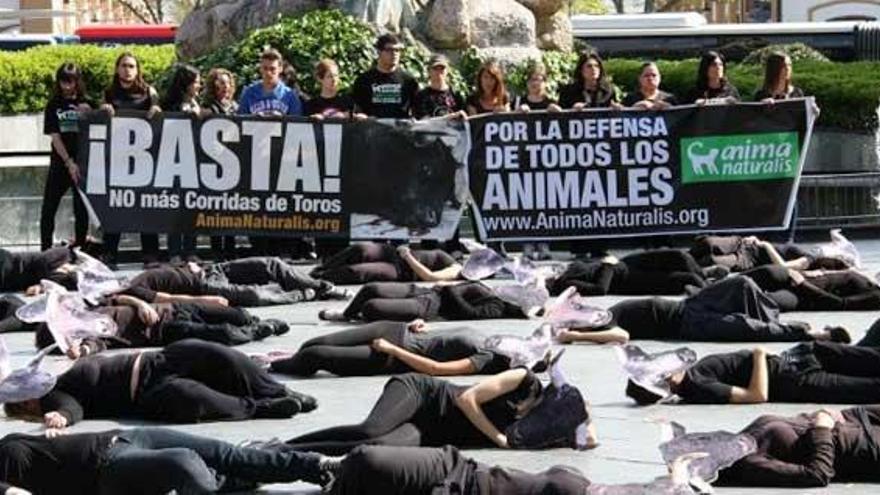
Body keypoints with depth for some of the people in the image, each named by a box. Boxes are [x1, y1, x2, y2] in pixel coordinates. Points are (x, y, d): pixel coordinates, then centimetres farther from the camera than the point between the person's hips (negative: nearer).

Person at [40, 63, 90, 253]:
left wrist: (88, 115, -19)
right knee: (48, 208, -2)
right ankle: (45, 250, 3)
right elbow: (54, 136, -3)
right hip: (60, 163, 0)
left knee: (81, 209, 1)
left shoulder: (86, 104, 4)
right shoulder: (53, 106, 3)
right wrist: (69, 162, -13)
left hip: (83, 162, 0)